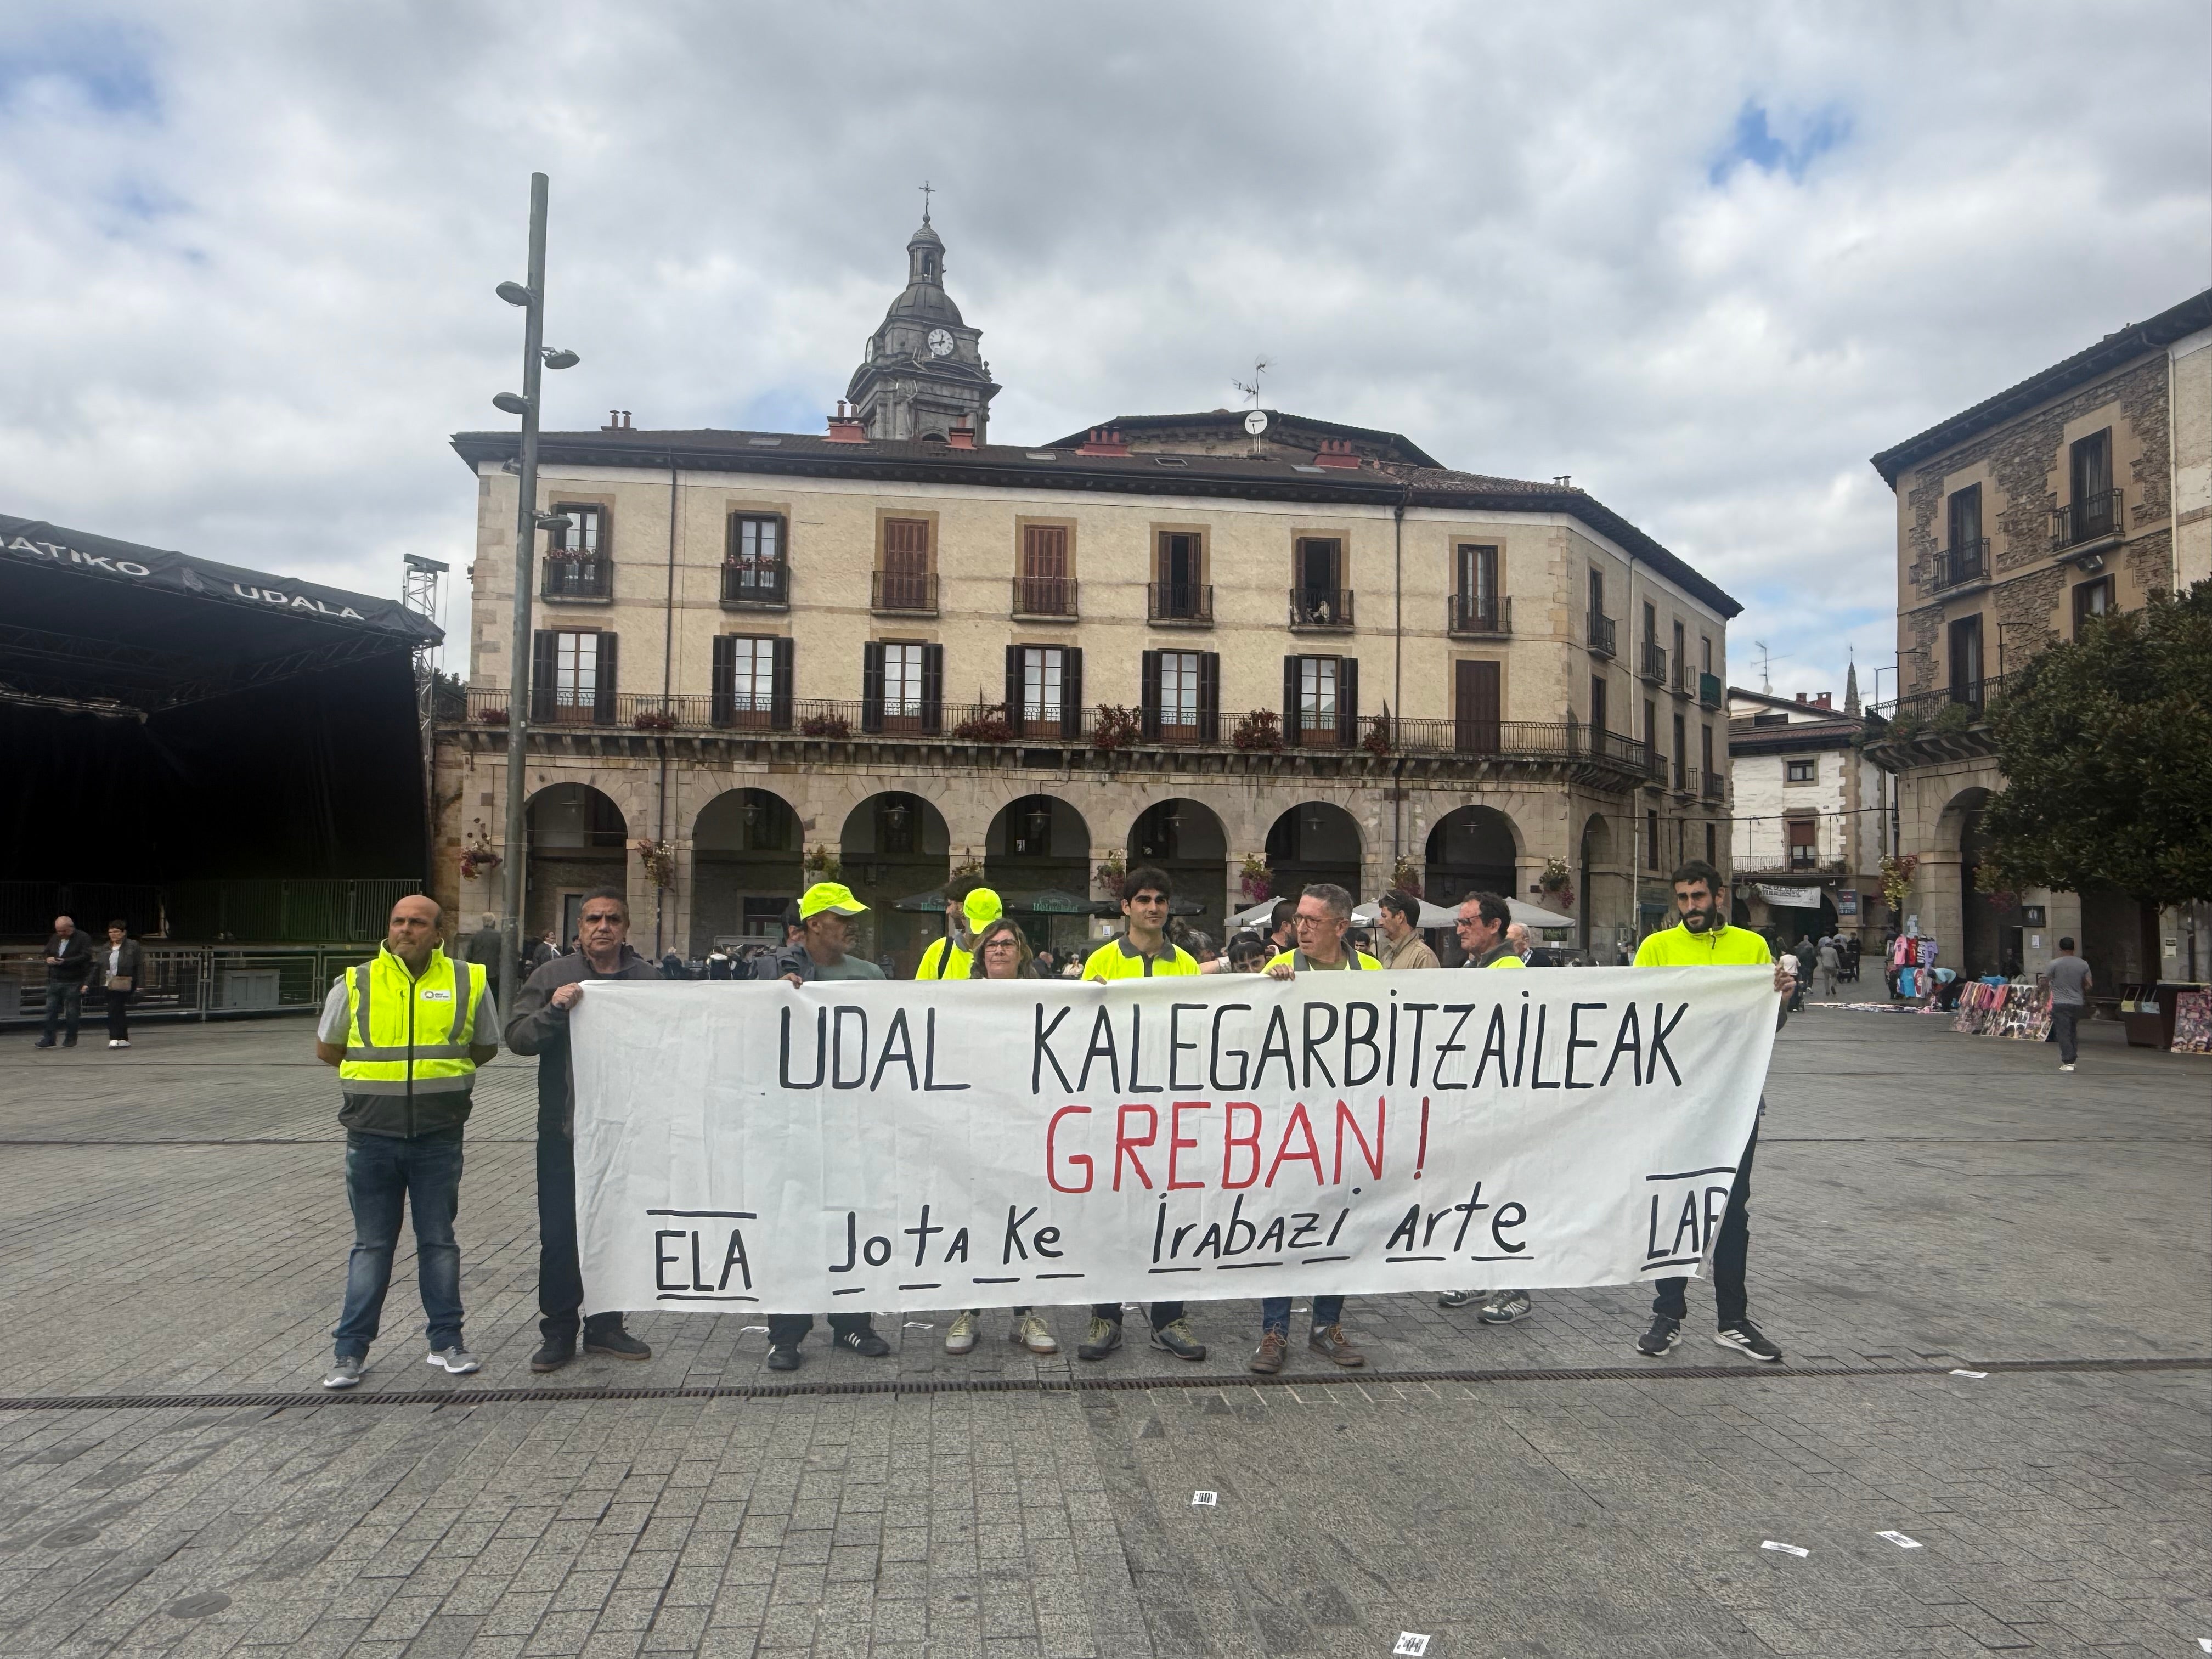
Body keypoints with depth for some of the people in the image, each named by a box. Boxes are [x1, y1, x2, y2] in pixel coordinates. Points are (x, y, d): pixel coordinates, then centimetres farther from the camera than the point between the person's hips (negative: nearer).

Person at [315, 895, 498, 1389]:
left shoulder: (469, 982, 0)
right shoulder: (355, 984, 0)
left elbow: (485, 1048, 13)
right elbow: (327, 1049, 12)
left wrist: (440, 1067, 7)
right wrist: (377, 1071, 8)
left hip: (439, 1138, 0)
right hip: (372, 1137, 0)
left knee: (439, 1241, 9)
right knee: (371, 1245, 8)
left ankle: (446, 1340, 20)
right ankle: (350, 1349, 19)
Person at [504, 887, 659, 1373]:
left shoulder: (648, 979, 5)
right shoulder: (552, 977, 3)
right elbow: (517, 1037, -3)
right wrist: (555, 1010, -19)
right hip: (564, 1131, -1)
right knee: (559, 1236, 4)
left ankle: (605, 1325, 25)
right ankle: (558, 1331, 18)